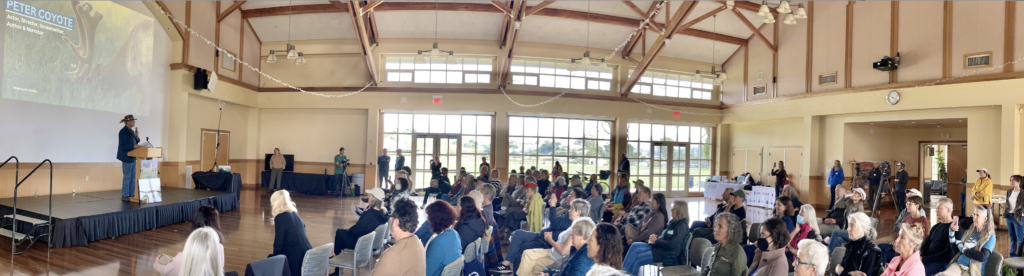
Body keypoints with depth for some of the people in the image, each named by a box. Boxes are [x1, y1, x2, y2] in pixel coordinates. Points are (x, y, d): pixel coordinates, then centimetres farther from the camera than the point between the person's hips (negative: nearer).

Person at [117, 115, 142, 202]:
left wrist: (136, 137, 1)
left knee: (133, 177, 11)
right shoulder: (123, 132, -14)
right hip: (127, 157, -9)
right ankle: (124, 196, 3)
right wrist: (134, 146, -26)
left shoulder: (131, 131, 13)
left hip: (133, 157, 9)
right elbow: (122, 146, -20)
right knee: (127, 177, -4)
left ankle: (131, 194, 17)